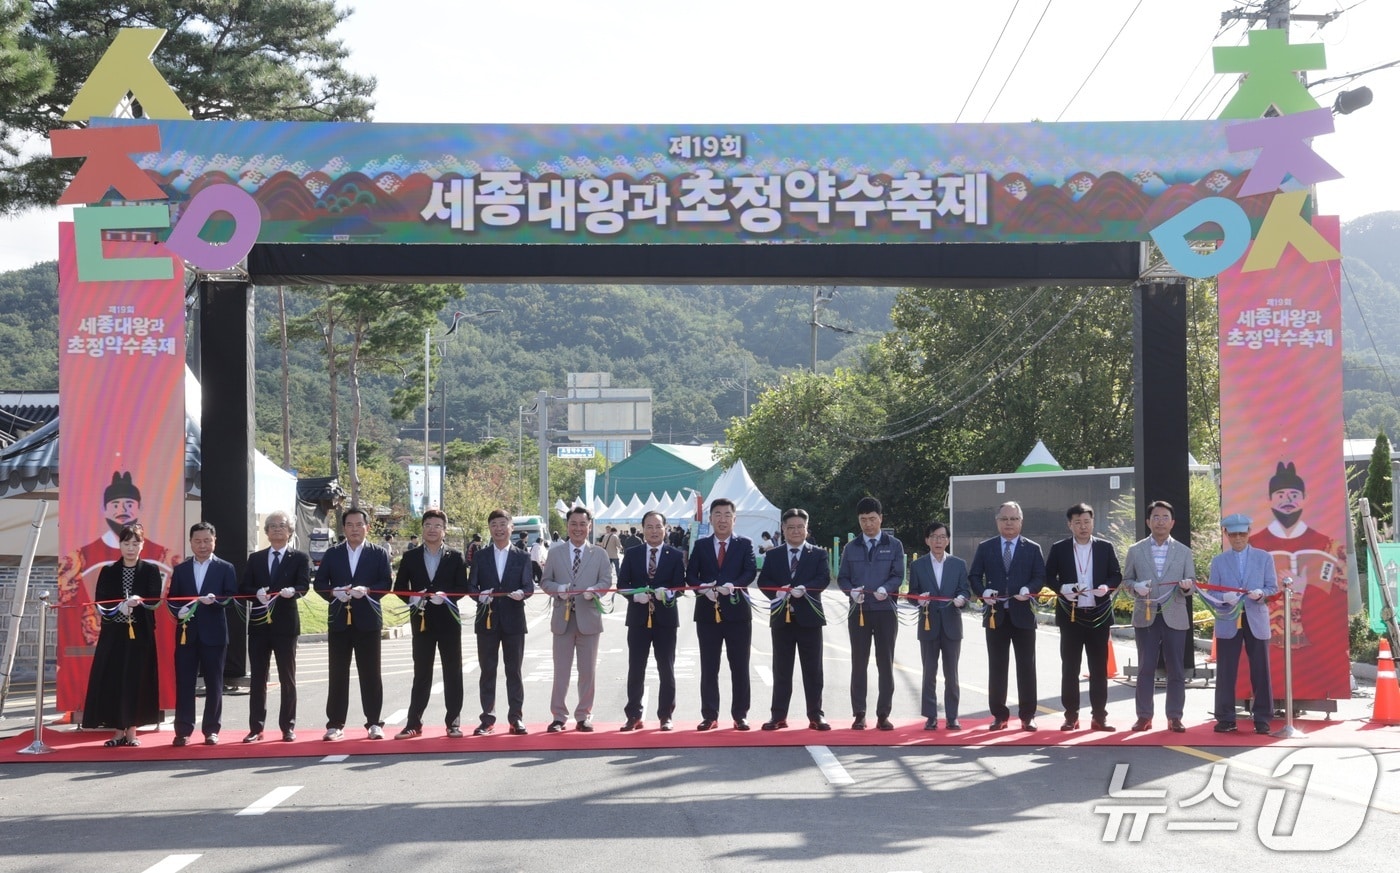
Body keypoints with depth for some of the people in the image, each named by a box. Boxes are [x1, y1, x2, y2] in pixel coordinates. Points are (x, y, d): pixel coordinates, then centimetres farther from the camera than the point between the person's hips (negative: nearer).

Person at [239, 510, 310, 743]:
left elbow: (304, 585, -9)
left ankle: (288, 727, 9)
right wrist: (257, 593, -15)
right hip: (259, 624, 3)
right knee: (257, 678, 5)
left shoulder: (300, 558, 4)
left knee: (287, 678, 2)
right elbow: (244, 588, 6)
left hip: (285, 623, -3)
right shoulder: (255, 559, 13)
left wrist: (293, 591, -31)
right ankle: (256, 728, 10)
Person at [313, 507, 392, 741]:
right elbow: (319, 583, 6)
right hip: (339, 620, 1)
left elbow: (386, 583, -1)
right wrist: (334, 593, -13)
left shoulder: (378, 554, 5)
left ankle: (373, 723, 8)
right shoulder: (332, 554, 9)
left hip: (367, 620, -1)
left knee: (370, 673, 2)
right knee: (337, 674, 3)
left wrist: (367, 590, -18)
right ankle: (335, 724, 8)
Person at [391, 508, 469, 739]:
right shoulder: (410, 557, 7)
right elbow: (399, 587, 8)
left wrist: (445, 596, -18)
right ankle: (414, 723, 5)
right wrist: (412, 598, -12)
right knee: (421, 673, 2)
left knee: (452, 672, 2)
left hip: (448, 620, -1)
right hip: (422, 621, 1)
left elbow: (462, 587, 0)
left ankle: (453, 722, 8)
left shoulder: (455, 557, 4)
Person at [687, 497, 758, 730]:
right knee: (708, 668, 4)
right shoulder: (701, 545, 10)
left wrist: (733, 585, -23)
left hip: (737, 612, -1)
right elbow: (690, 575, 5)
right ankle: (709, 715, 9)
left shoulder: (745, 544, 6)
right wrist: (703, 588, -15)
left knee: (739, 667, 2)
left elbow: (751, 571, -6)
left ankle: (740, 715, 8)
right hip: (708, 612, 1)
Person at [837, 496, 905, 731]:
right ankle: (859, 714, 7)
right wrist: (852, 592, -13)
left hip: (885, 610, -1)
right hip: (859, 611, 1)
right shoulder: (851, 548, 11)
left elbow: (898, 575, -1)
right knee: (859, 663, 2)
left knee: (885, 663, 1)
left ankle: (883, 714, 6)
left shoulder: (894, 546, 5)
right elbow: (842, 577, 8)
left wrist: (885, 589, -21)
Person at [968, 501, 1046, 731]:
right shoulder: (985, 547, 9)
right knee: (997, 667, 4)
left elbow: (1040, 577, 2)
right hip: (995, 615, 1)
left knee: (1026, 667, 1)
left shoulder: (1032, 548, 7)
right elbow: (974, 576, 7)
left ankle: (1027, 716, 7)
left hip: (1023, 614, -1)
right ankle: (999, 715, 10)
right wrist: (984, 592, -13)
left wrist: (1028, 590, -18)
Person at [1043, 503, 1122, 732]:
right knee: (1070, 668, 3)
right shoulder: (1059, 549, 3)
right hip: (1071, 615, 0)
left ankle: (1099, 716, 8)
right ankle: (1071, 716, 9)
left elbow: (1117, 575, 6)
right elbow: (1048, 576, 3)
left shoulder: (1105, 547, 5)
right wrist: (1061, 588, -17)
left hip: (1099, 615, 1)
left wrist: (1107, 586, -15)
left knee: (1099, 668, 3)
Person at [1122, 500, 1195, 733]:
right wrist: (1136, 587, -12)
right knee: (1145, 669, 2)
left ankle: (1174, 717, 8)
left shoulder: (1183, 552, 9)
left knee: (1176, 670, 1)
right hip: (1145, 617, 0)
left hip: (1174, 617, 0)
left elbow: (1191, 583, 8)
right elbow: (1126, 580, 10)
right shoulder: (1135, 550, 7)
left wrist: (1187, 585, -16)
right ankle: (1144, 716, 9)